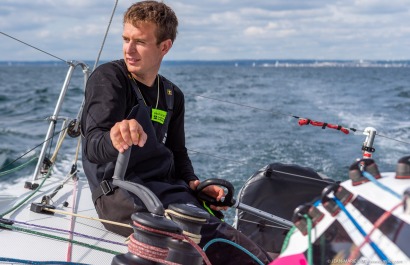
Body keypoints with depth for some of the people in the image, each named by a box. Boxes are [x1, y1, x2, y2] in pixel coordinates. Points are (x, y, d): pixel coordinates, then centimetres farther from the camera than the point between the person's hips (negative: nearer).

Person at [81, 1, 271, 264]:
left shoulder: (173, 95, 15)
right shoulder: (108, 78, -5)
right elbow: (94, 147, -19)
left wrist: (193, 182, 1)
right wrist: (114, 141, -44)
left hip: (166, 188, 6)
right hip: (120, 192, -6)